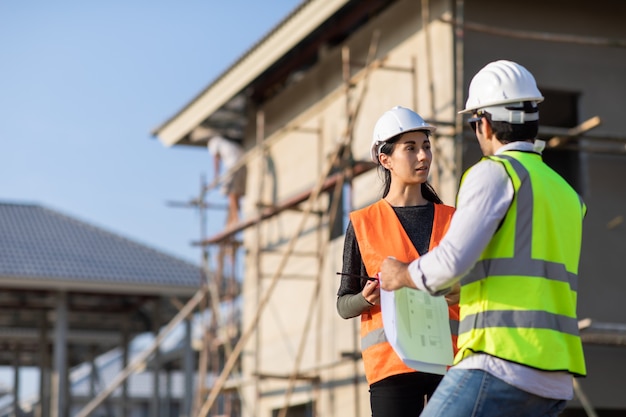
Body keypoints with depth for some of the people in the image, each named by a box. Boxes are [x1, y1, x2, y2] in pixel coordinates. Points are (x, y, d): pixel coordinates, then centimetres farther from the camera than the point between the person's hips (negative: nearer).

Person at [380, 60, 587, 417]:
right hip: (553, 381, 9)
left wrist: (403, 276, 8)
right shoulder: (567, 198, 24)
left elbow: (454, 260, -14)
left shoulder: (495, 173, -2)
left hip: (500, 365, -8)